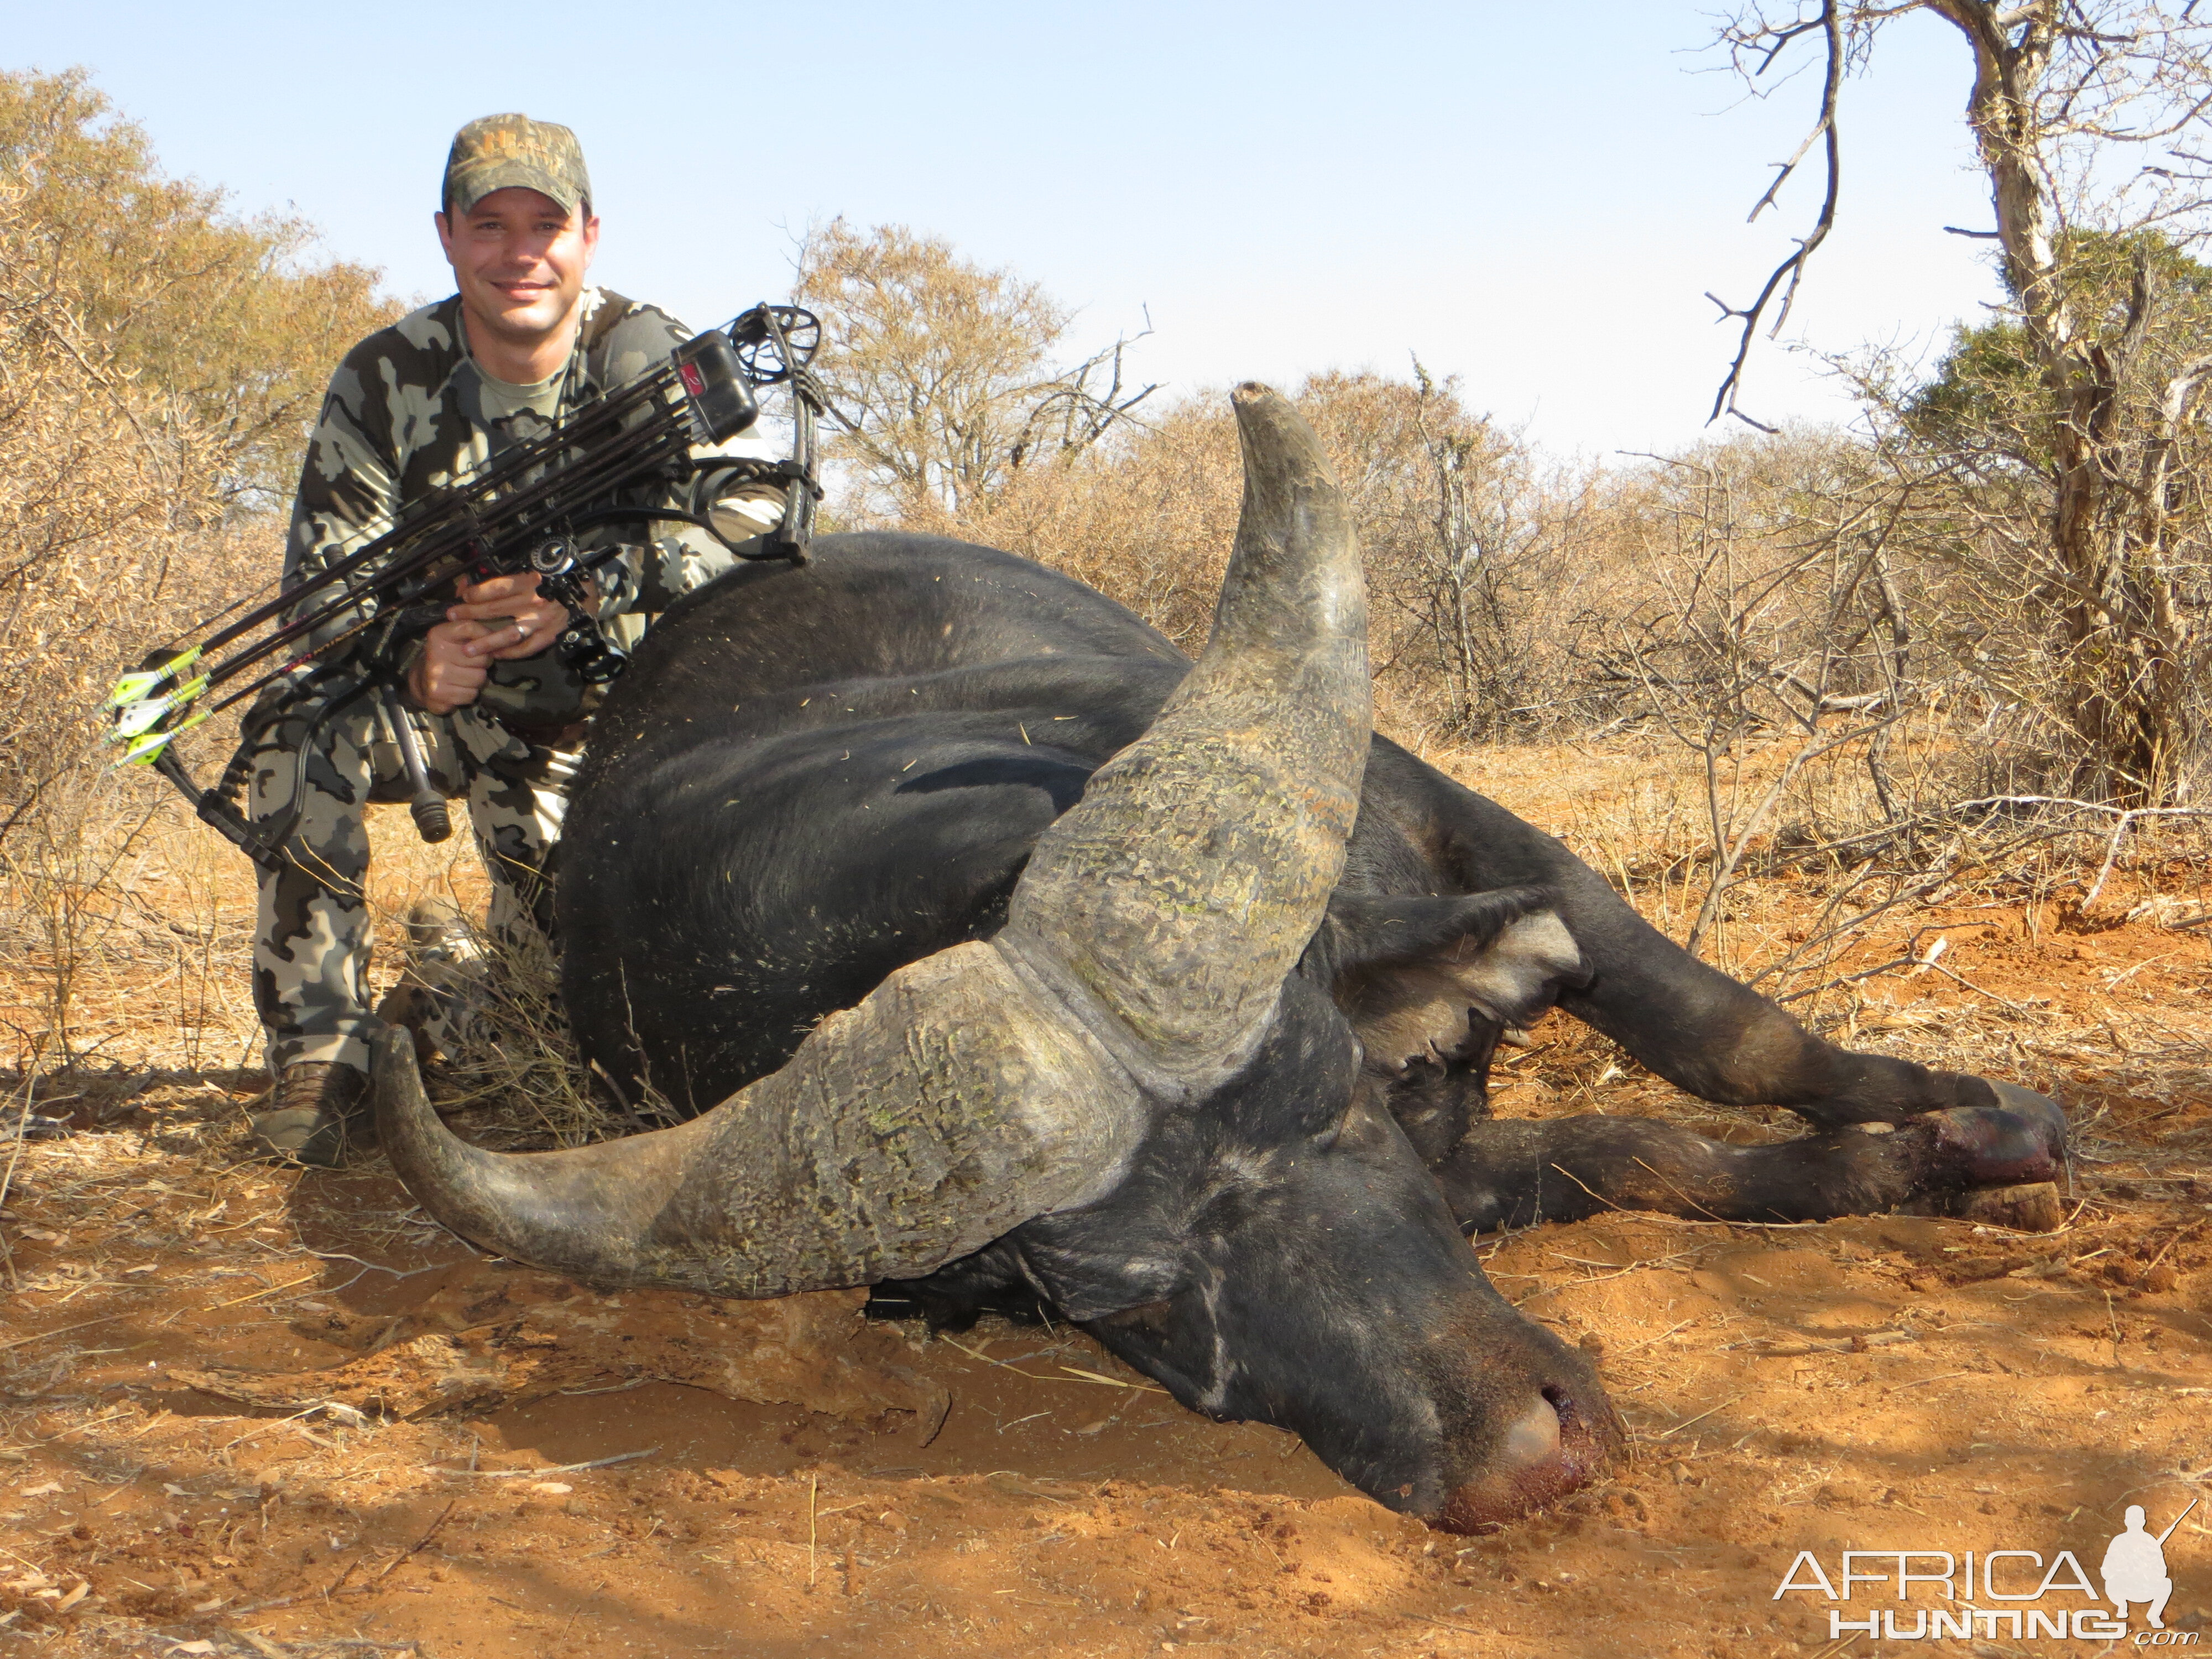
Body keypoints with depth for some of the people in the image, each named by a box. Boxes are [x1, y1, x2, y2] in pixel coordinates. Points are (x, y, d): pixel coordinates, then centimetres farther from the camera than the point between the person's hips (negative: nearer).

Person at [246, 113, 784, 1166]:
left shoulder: (655, 358, -14)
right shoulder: (384, 381, -11)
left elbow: (750, 523, -28)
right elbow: (325, 584, -16)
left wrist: (587, 595, -44)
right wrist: (415, 659, -40)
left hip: (596, 712, -1)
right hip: (441, 699, 1)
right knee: (302, 716, -29)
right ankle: (321, 1051, -21)